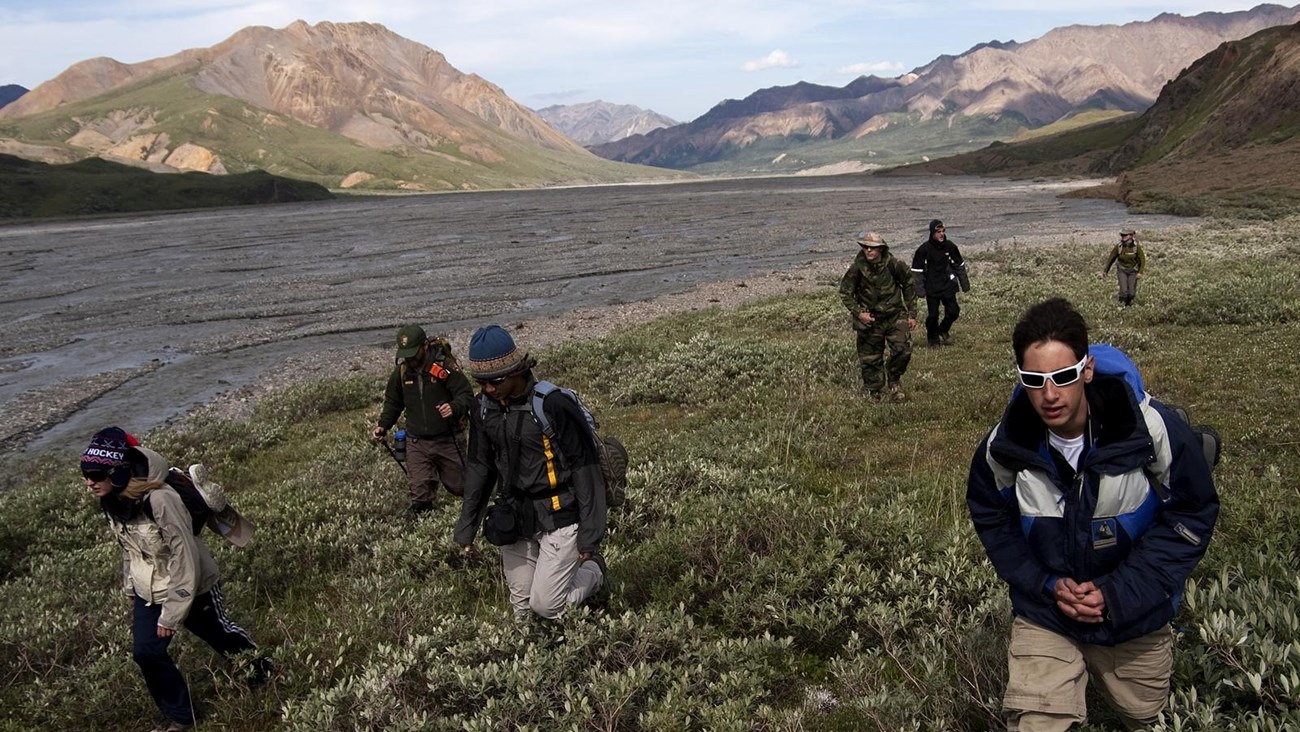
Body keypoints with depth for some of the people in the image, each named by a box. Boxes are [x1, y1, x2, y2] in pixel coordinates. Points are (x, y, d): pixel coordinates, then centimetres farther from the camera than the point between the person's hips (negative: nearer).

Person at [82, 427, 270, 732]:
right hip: (149, 591, 6)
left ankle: (260, 668, 45)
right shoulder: (112, 501, -10)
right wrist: (130, 586, 16)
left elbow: (184, 558, -29)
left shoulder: (160, 500, -35)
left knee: (220, 634, 15)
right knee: (146, 652, 1)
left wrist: (172, 613, -24)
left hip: (192, 586, -6)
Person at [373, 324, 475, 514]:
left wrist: (455, 408, -35)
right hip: (417, 443, 3)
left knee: (460, 486, 11)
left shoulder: (445, 366, -13)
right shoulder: (401, 370, 3)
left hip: (447, 440, -3)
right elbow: (393, 402, 16)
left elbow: (466, 395, -14)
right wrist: (383, 425, 2)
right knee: (420, 492, -5)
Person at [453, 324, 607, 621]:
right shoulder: (484, 410, 0)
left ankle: (593, 571, 22)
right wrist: (466, 527, 11)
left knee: (546, 606, -4)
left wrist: (590, 535, -15)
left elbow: (586, 469, -16)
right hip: (515, 519, 6)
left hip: (559, 518, -6)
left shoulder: (553, 405, -20)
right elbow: (479, 468, 10)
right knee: (521, 609, 9)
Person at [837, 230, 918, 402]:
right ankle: (874, 391, 25)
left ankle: (894, 381, 15)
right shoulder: (857, 268, -13)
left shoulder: (893, 265, -12)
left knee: (903, 350, -12)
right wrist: (858, 312, -13)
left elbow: (908, 287, 3)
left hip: (895, 316, 0)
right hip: (869, 319, 0)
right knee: (870, 358, 5)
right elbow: (845, 293, -1)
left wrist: (912, 314, 4)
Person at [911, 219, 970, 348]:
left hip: (948, 286, 3)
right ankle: (933, 338, 22)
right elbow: (917, 270, -6)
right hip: (932, 288, -3)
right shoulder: (924, 249, -10)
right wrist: (920, 289, -11)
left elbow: (959, 265, 11)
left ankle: (943, 330, 28)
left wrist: (965, 283, 12)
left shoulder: (950, 246, 0)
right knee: (933, 314, 1)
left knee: (953, 311, -1)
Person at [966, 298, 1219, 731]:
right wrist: (1046, 584, -14)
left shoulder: (1151, 428, -23)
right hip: (1045, 613, 0)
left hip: (1136, 614, 1)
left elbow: (1193, 513, -11)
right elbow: (990, 517, -1)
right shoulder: (1005, 445, -19)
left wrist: (1119, 592, -18)